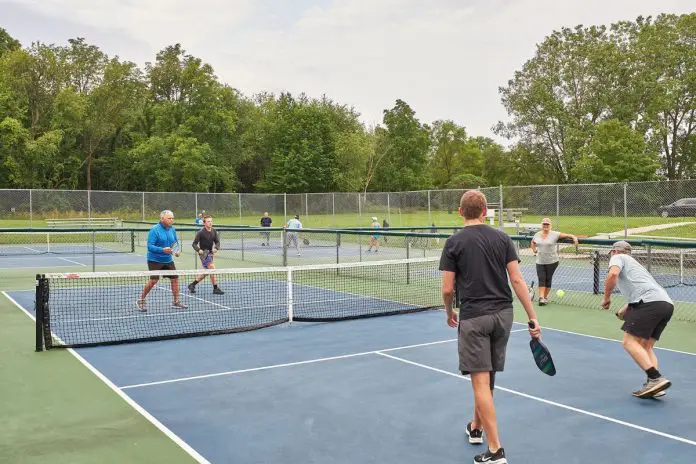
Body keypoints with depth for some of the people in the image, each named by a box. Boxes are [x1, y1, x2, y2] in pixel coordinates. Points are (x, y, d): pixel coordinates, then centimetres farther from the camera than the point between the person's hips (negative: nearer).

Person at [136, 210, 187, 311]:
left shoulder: (172, 229, 6)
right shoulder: (154, 230, -15)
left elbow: (176, 242, 16)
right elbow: (150, 246, -19)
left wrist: (177, 251, -4)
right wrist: (162, 250, -33)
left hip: (168, 260, 7)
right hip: (155, 260, -6)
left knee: (175, 278, 5)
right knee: (153, 280, -9)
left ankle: (176, 301, 18)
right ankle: (141, 300, 10)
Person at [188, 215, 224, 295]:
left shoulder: (214, 232, 3)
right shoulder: (201, 233, -12)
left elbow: (217, 242, 3)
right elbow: (194, 244, -8)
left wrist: (216, 248, -18)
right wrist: (199, 250, -26)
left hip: (210, 253, 7)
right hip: (203, 254, -7)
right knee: (212, 269, -17)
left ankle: (192, 285, 31)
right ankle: (215, 289, -11)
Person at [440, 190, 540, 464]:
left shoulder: (454, 243, -5)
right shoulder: (502, 238, 4)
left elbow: (448, 289, -6)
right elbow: (517, 280, -2)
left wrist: (449, 313, 14)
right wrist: (533, 318, 0)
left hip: (473, 317, -5)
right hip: (503, 314, 5)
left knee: (480, 382, -2)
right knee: (487, 377, 19)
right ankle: (476, 428, 38)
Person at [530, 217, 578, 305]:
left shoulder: (554, 234, -8)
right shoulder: (537, 235, 4)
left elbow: (567, 235, -13)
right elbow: (533, 242, 24)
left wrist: (574, 237, -31)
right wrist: (534, 250, 11)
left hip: (552, 261, -2)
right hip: (540, 261, 2)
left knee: (548, 279, 6)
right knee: (541, 279, -5)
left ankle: (545, 297, 18)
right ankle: (541, 297, -9)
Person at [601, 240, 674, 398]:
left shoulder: (618, 257, 12)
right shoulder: (634, 263, 37)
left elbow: (613, 274, -10)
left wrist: (606, 298, 0)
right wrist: (626, 309, 46)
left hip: (649, 301, -9)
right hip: (667, 304, 9)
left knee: (630, 342, -9)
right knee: (646, 346, 13)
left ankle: (656, 378, -22)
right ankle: (654, 385, 0)